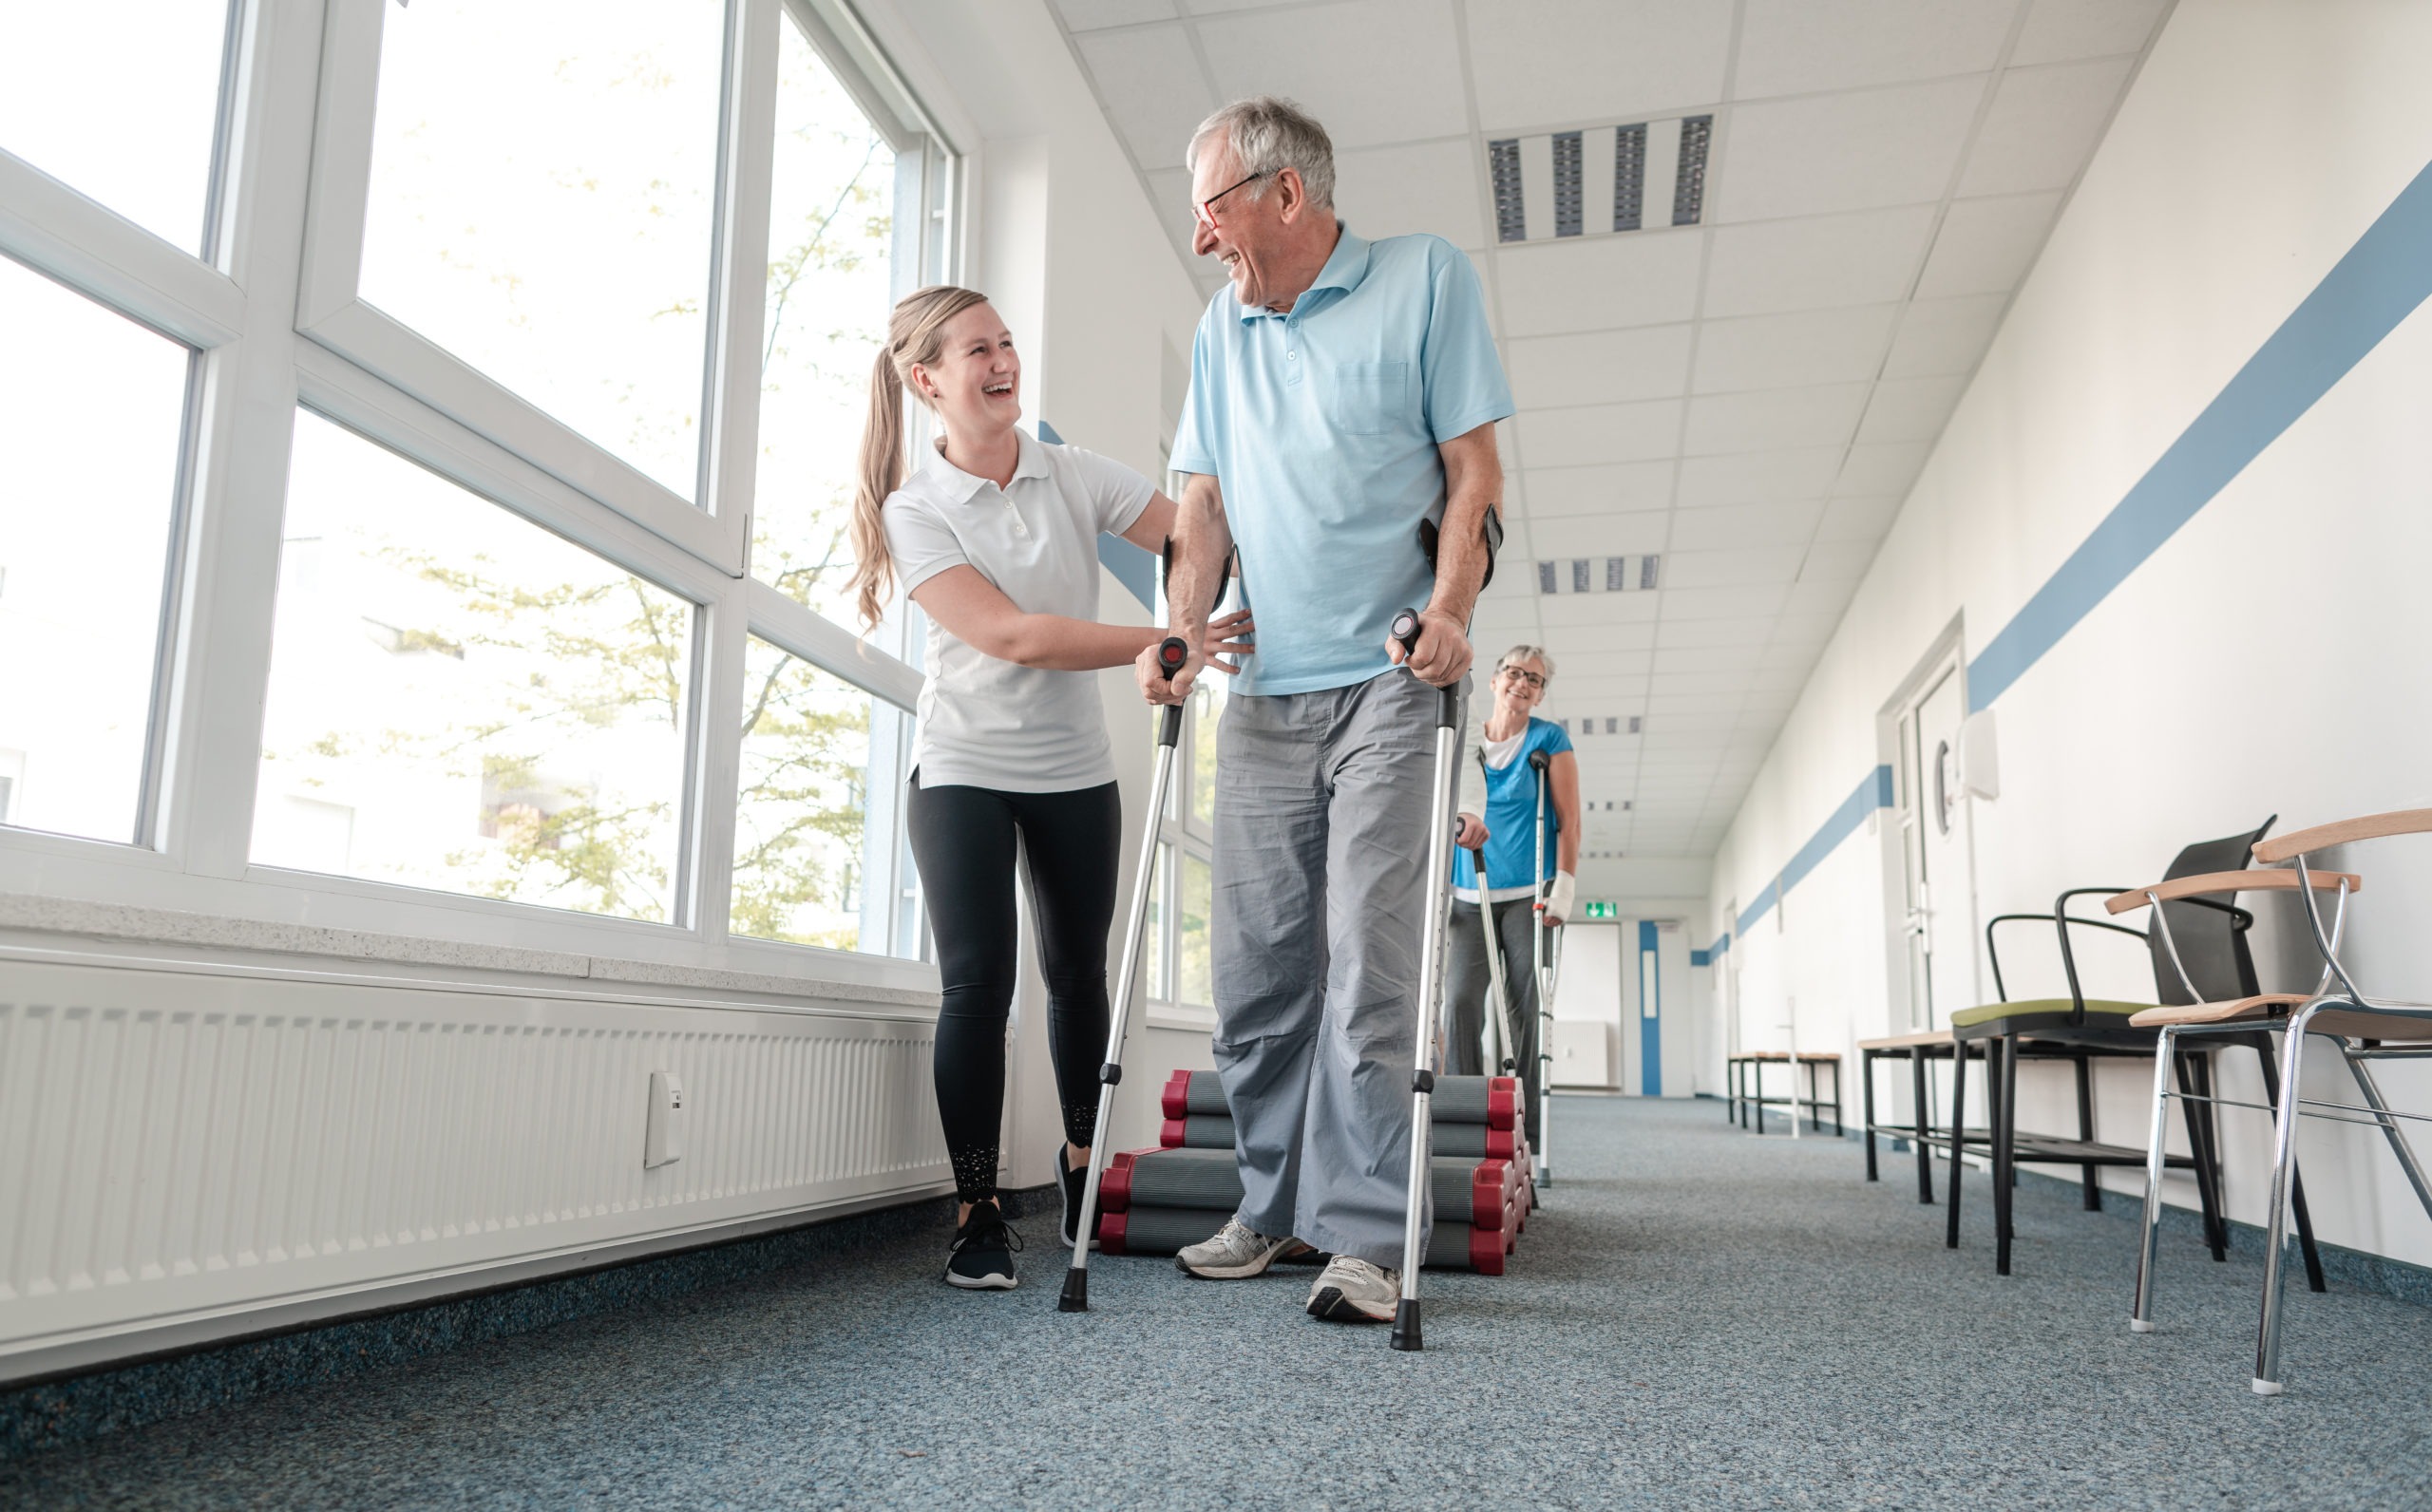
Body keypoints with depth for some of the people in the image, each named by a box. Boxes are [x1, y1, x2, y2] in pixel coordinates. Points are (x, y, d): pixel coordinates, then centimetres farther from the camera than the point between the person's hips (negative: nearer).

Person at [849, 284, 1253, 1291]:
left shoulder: (1076, 478, 1)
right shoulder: (914, 509, -8)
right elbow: (1016, 636, -21)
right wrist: (1174, 645, -29)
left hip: (1075, 770, 3)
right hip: (966, 769, -3)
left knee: (1078, 972, 13)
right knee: (976, 983, -9)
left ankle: (1083, 1168, 32)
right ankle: (978, 1216, 2)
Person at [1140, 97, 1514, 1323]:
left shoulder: (1426, 278, 3)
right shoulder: (1222, 328, 17)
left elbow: (1472, 464, -1)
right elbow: (1206, 497, 14)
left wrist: (1448, 606, -16)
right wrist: (1183, 629, -2)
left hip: (1387, 683, -5)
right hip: (1263, 694, 5)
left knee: (1369, 961, -10)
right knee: (1254, 964, 5)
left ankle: (1364, 1235, -2)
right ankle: (1275, 1206, 18)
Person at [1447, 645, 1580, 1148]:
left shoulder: (1549, 739, 5)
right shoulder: (1462, 744, 12)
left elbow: (1569, 820, 1)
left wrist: (1563, 888, -9)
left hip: (1528, 893, -2)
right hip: (1469, 896, 2)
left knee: (1525, 1008, -6)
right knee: (1462, 1001, -11)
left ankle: (1526, 1133, -2)